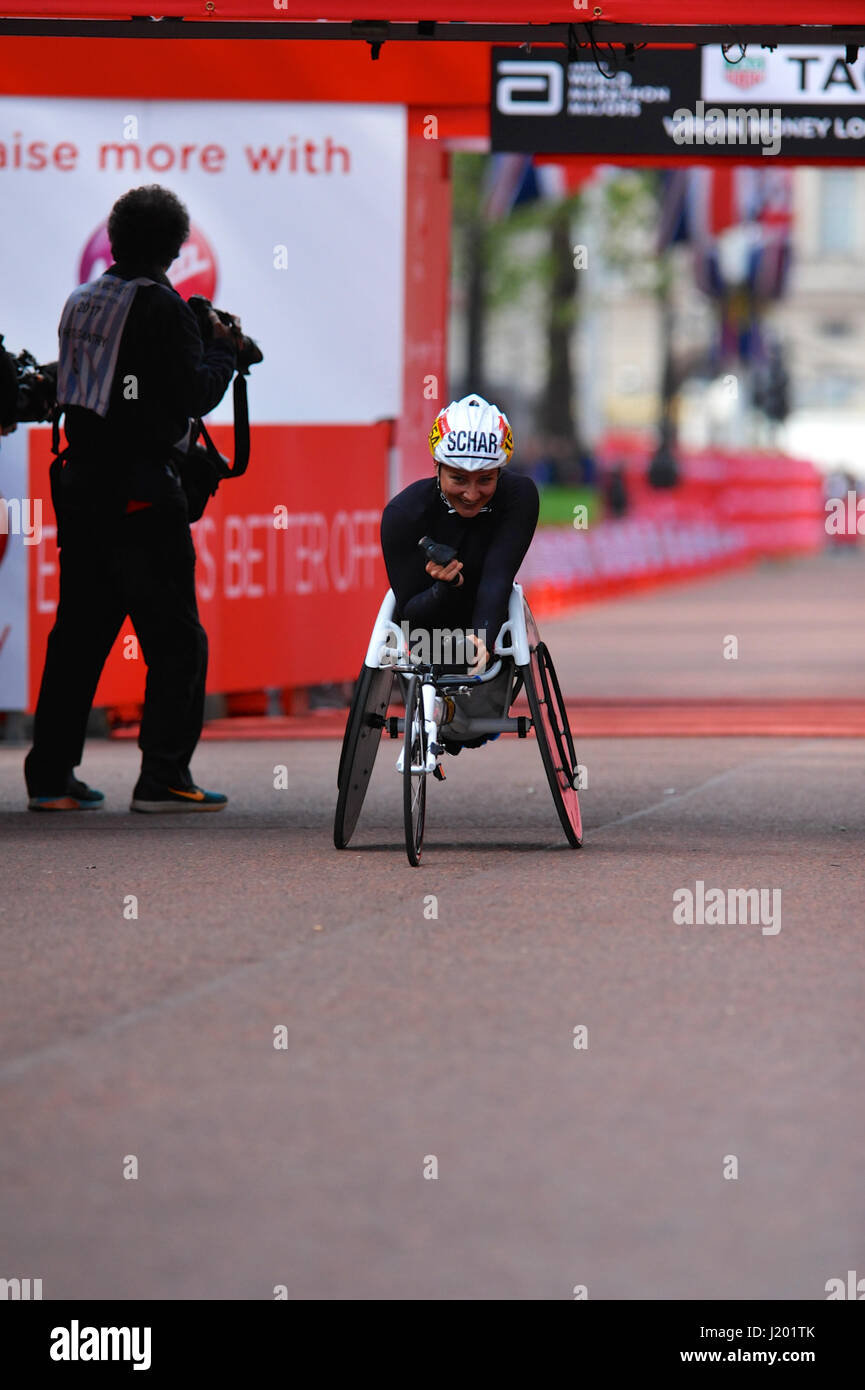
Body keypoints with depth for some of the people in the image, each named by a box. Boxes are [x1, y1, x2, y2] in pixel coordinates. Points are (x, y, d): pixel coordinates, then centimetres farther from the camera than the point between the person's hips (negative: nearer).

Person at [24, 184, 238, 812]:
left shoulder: (81, 303, 11)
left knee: (79, 632, 12)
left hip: (81, 479, 7)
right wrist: (223, 348, 5)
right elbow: (195, 394, -13)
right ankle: (163, 777, -5)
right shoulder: (160, 305, -11)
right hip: (141, 489, -7)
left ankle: (50, 774, 11)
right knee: (176, 637, -1)